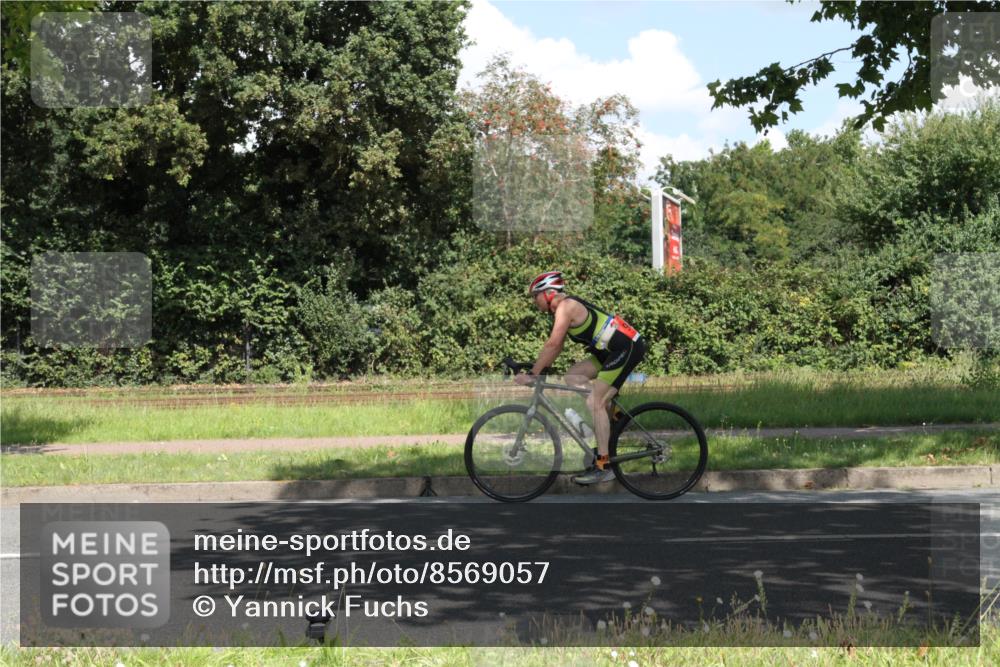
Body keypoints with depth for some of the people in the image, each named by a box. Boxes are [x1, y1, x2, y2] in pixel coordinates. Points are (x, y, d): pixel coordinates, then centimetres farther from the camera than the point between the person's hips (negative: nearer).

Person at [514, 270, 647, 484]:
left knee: (594, 403, -12)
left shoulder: (565, 306, -13)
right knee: (572, 376, 7)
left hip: (627, 348, -10)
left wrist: (532, 374, -17)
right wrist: (539, 370, 12)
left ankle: (603, 466, -11)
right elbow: (556, 346, 18)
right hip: (610, 350, 10)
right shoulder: (563, 308, 16)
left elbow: (552, 345, -20)